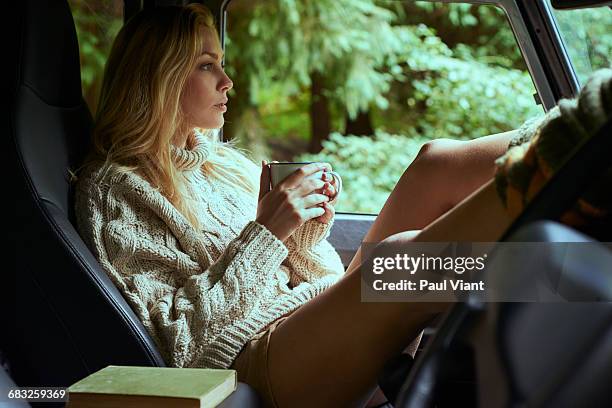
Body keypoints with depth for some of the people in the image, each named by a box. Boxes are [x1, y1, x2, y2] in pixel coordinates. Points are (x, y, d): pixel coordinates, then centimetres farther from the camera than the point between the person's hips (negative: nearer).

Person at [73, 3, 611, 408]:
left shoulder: (221, 160, 22)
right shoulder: (113, 190, 0)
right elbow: (179, 339, -9)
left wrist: (309, 230, -1)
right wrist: (265, 234, -13)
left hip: (324, 320, 8)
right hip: (252, 358, -7)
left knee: (439, 164, -9)